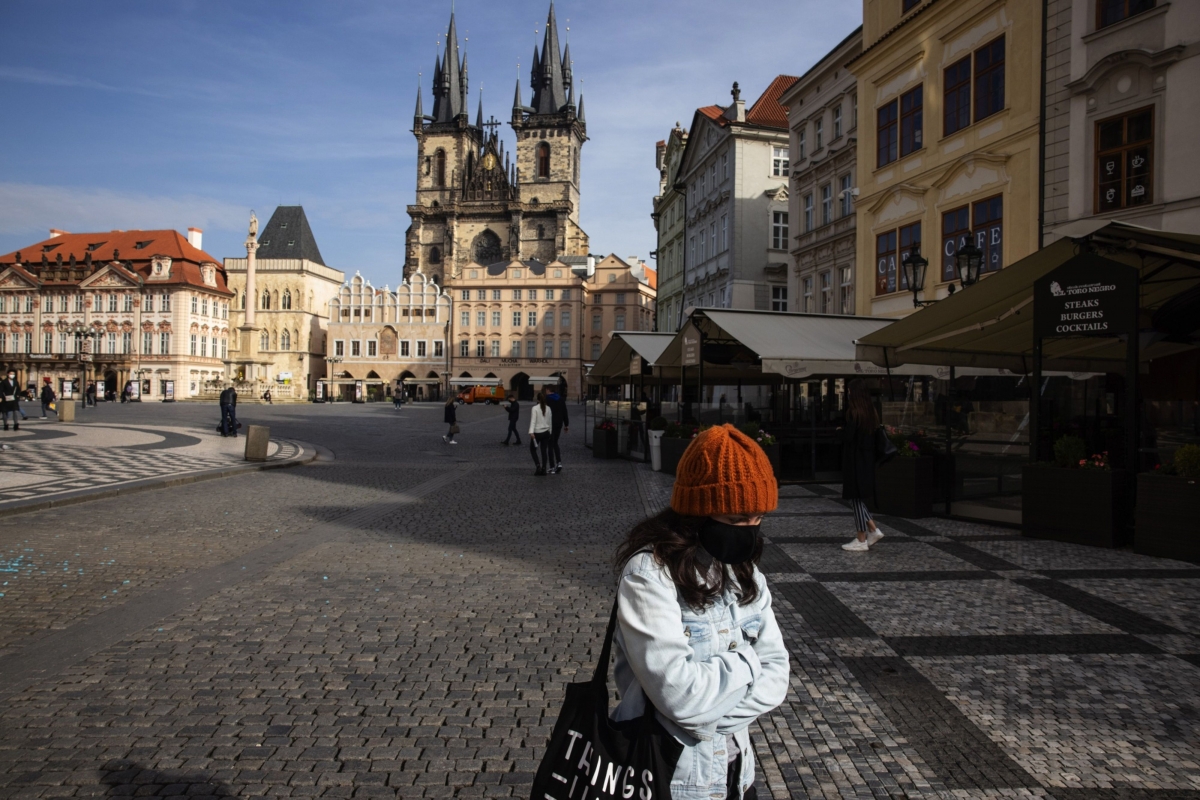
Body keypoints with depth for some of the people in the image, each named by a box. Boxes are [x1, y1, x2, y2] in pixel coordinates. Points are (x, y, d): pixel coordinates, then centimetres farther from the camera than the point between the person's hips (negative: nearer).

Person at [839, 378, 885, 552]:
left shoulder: (854, 412, -16)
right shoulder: (871, 411, 7)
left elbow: (848, 436, -21)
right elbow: (875, 432, 14)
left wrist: (840, 430, 0)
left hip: (855, 461, -8)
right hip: (867, 460, 8)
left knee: (856, 498, 1)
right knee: (858, 498, 19)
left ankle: (861, 541, 7)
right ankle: (873, 530, 15)